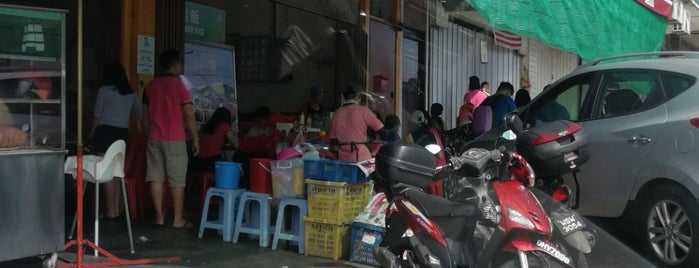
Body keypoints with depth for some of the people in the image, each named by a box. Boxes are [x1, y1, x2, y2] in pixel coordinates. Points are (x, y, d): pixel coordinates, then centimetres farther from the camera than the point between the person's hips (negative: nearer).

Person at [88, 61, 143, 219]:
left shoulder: (104, 91, -1)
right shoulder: (131, 94, 11)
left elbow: (97, 117, 1)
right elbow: (140, 115, 17)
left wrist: (91, 137, 7)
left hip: (105, 132, -4)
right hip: (123, 134, 4)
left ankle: (111, 211, -3)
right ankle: (116, 209, 9)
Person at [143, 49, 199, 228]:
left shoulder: (150, 86, 9)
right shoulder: (179, 86, -8)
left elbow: (145, 115, 14)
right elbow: (189, 115, -10)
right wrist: (195, 139, -4)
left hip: (154, 138, 5)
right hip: (175, 139, -5)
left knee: (156, 177, 6)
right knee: (177, 180, -1)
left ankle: (159, 216, 7)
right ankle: (178, 219, 1)